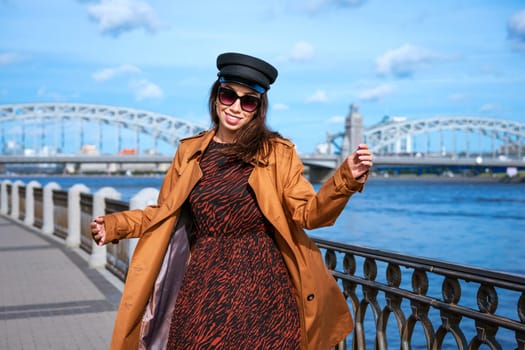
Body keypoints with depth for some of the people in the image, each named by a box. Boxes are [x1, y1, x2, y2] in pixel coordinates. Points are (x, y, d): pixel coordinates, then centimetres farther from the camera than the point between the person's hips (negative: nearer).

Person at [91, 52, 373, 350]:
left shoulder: (278, 152, -1)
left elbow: (308, 213, -7)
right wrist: (116, 225, 5)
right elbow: (165, 213, 14)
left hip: (264, 286, -2)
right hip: (205, 287, 2)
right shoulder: (190, 151, 7)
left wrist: (346, 179, -22)